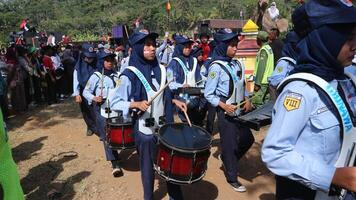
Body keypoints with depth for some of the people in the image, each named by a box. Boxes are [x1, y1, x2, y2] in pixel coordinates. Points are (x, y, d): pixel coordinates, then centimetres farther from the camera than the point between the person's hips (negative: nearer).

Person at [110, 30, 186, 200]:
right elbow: (114, 103, -13)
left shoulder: (161, 69, 1)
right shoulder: (129, 75, -15)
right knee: (148, 167, 12)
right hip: (144, 130, -4)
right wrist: (136, 104, -26)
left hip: (164, 125, 5)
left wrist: (174, 101, 0)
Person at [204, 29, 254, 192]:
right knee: (230, 144, 5)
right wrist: (224, 106, -24)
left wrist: (247, 100, 1)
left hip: (240, 110, 7)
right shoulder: (216, 67, -15)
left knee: (247, 139, 16)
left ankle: (227, 159, 38)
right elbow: (208, 94, -14)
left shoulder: (237, 64, 6)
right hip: (226, 112, -7)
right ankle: (232, 178, 24)